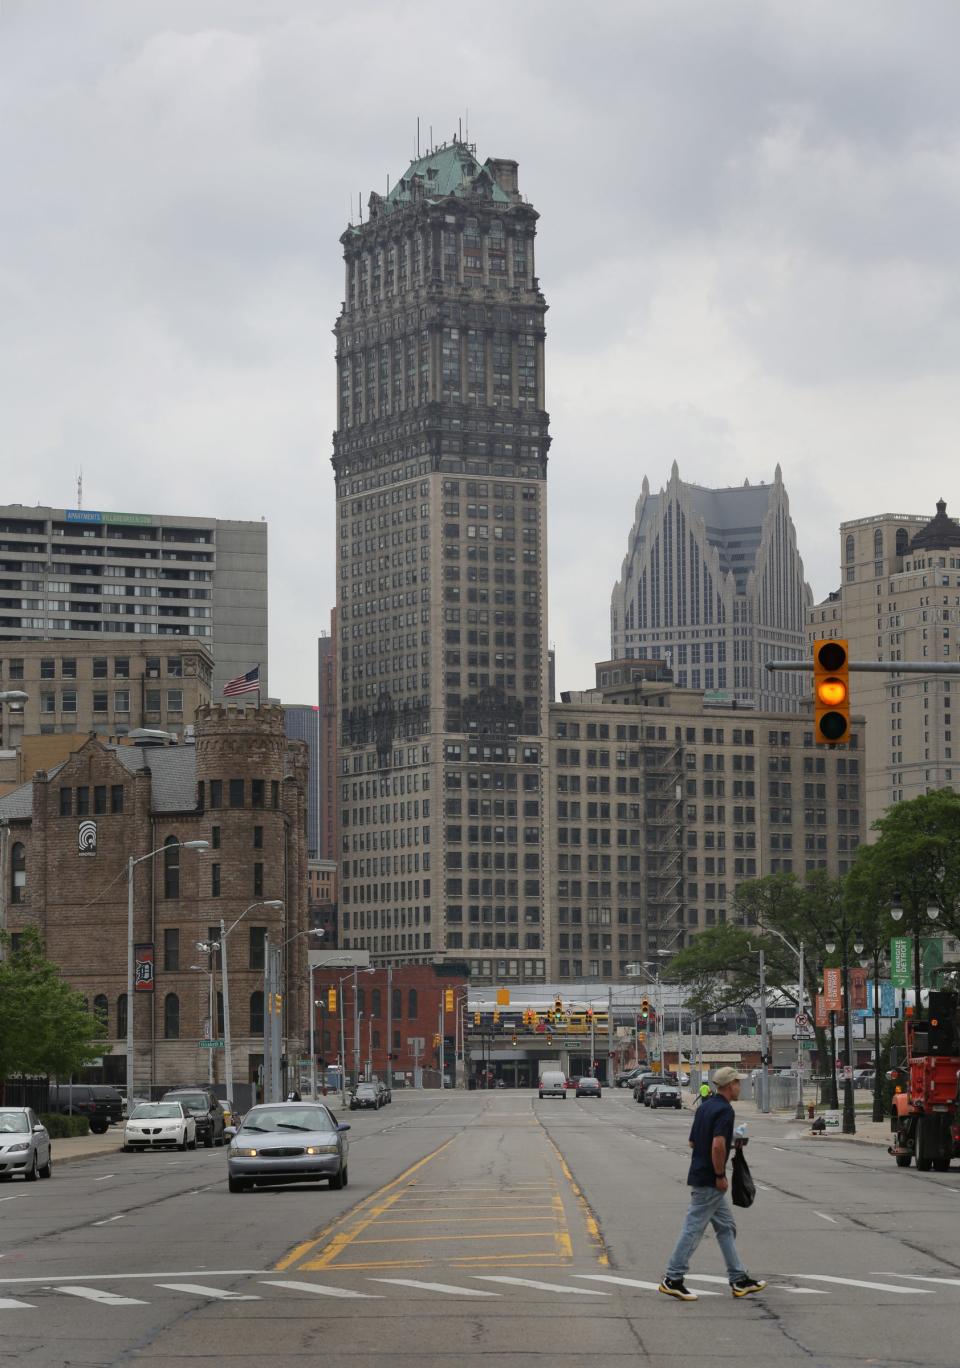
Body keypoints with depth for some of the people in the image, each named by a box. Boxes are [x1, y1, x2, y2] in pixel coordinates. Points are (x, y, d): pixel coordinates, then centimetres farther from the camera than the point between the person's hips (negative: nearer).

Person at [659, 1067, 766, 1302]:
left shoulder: (705, 1106, 12)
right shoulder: (725, 1110, -17)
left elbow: (693, 1142, 18)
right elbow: (717, 1145, -29)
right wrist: (720, 1175, -19)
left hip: (699, 1176, 10)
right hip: (709, 1181, -10)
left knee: (727, 1227, 14)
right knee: (694, 1228, -5)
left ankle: (738, 1279, 16)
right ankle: (672, 1279, -1)